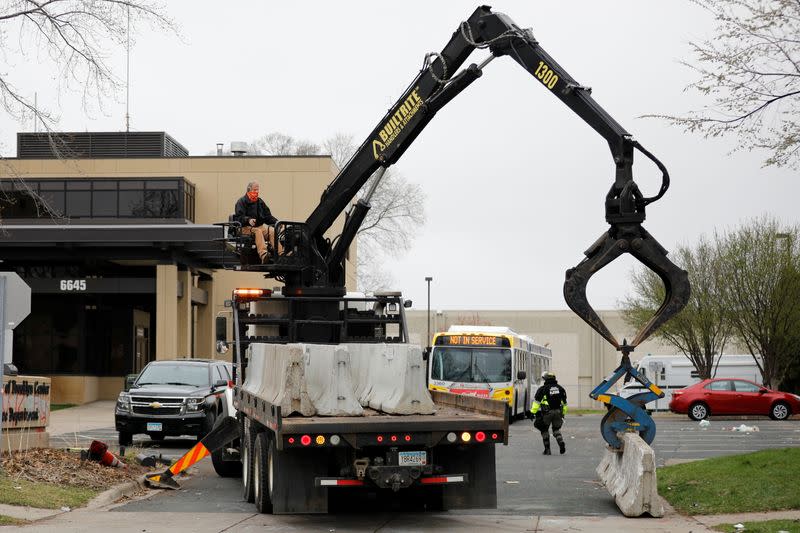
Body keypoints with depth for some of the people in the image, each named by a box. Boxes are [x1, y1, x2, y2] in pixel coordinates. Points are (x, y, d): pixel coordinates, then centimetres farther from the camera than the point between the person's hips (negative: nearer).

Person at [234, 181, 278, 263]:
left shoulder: (260, 202, 21)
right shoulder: (241, 202, 0)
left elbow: (267, 216, 22)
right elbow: (239, 217, -13)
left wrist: (276, 222, 4)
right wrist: (248, 220, -33)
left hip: (260, 225, 6)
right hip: (246, 227, -6)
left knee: (272, 231, -24)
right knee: (257, 231, -38)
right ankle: (263, 255, -56)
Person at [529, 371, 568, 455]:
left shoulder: (543, 389, -4)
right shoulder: (561, 389, 10)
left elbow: (536, 402, -7)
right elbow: (564, 403, 17)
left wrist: (533, 413, -4)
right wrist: (563, 414, 26)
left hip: (547, 413, -4)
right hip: (558, 412, 4)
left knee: (544, 430, 11)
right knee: (556, 429, 19)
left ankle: (547, 449, 10)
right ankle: (561, 443, -7)